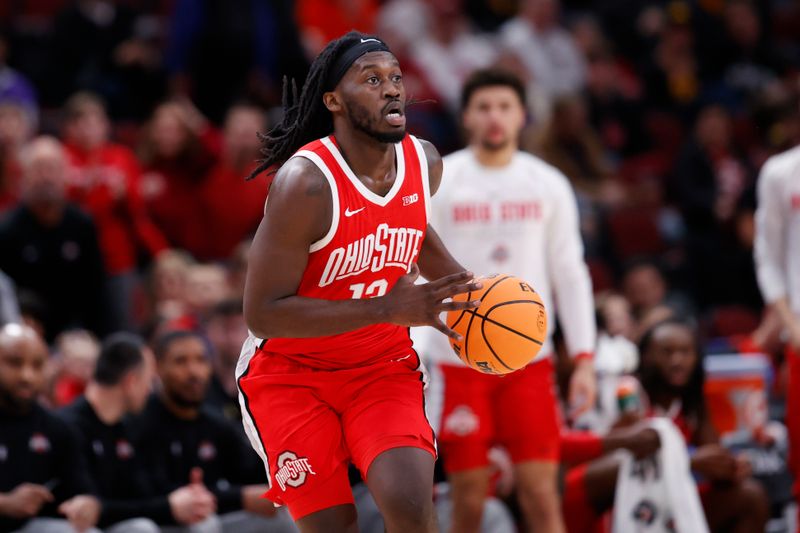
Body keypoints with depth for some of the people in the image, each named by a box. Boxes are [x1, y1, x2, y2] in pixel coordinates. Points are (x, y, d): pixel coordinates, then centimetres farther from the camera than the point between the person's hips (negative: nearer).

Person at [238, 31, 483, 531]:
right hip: (291, 372, -4)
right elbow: (263, 314, -26)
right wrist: (387, 308, -30)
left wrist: (468, 286, 3)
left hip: (384, 367, 4)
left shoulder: (425, 162, -5)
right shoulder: (306, 183, -25)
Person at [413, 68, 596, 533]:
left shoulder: (549, 185, 6)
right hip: (458, 357, -1)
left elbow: (571, 275, 8)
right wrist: (407, 362, -15)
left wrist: (584, 359, 0)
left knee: (542, 496, -6)